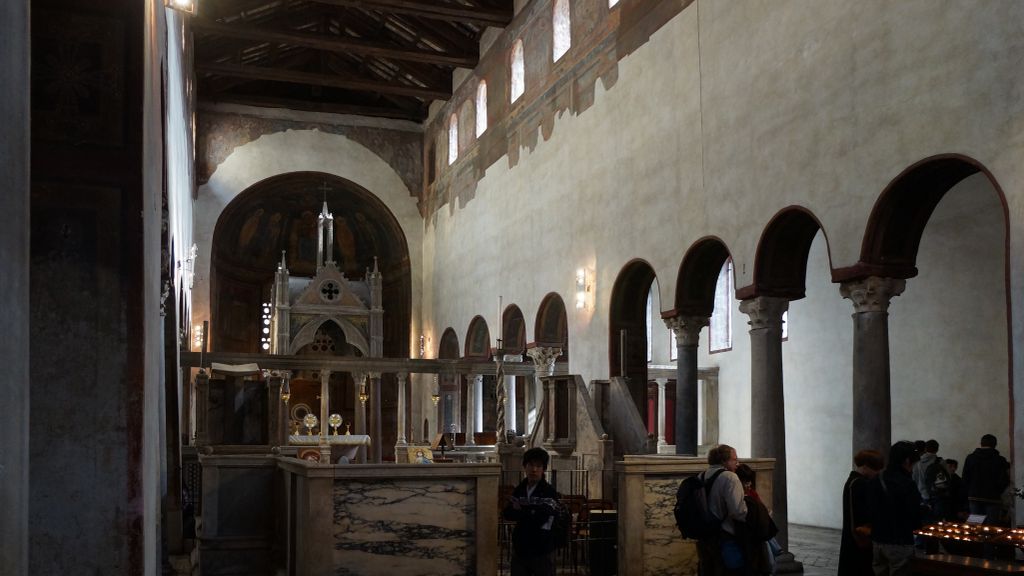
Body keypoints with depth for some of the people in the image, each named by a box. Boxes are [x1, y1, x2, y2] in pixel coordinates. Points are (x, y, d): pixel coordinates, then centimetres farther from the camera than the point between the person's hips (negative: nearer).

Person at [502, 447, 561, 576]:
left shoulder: (549, 492, -9)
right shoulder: (519, 490, 8)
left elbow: (540, 518, -20)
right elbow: (506, 513, -3)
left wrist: (520, 511, -7)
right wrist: (530, 512, -16)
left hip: (542, 551, -5)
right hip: (520, 549, 5)